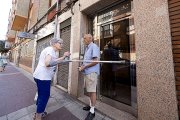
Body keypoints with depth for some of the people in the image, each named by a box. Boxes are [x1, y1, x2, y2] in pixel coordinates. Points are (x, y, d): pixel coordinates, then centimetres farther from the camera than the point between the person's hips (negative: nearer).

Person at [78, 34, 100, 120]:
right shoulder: (87, 48, 18)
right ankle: (91, 105, 39)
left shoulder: (94, 47, -11)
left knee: (92, 91, 2)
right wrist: (82, 66, 4)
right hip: (87, 72, 10)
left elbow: (96, 61, -20)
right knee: (89, 90, 19)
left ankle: (92, 111, 19)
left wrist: (84, 67, -15)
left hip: (92, 72, -9)